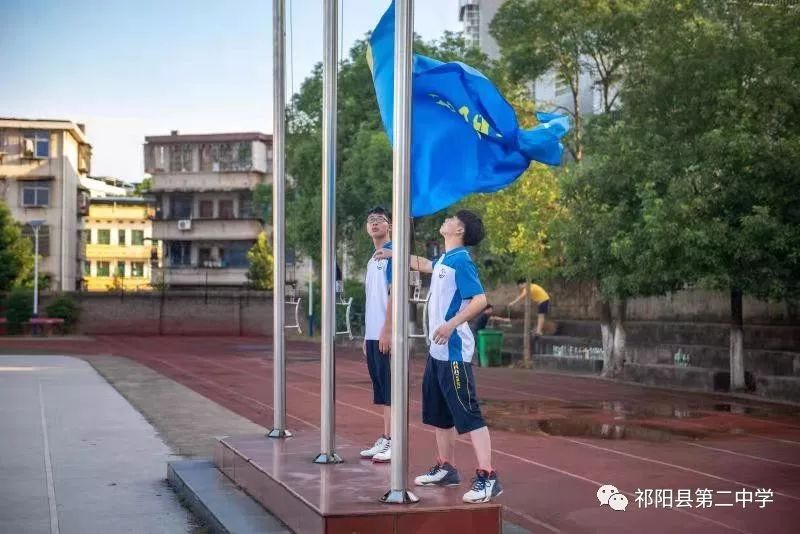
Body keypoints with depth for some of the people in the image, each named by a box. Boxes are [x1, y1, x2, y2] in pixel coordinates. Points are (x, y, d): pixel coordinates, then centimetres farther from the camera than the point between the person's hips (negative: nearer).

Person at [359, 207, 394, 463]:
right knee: (381, 388, 10)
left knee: (390, 389, -6)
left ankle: (393, 442, -3)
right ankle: (385, 439, 15)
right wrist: (367, 335, 18)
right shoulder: (373, 260, 19)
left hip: (386, 335, -9)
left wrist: (386, 331, -20)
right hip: (373, 334, 9)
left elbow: (394, 294, -15)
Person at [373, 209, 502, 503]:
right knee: (438, 413, 16)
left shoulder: (461, 261, -14)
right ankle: (446, 468, 27)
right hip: (437, 350, 10)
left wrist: (452, 324, -29)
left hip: (454, 351, -10)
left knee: (468, 414, -12)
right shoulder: (443, 260, 14)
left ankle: (487, 477, -13)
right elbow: (425, 265, 38)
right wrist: (394, 255, 45)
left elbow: (480, 299, -23)